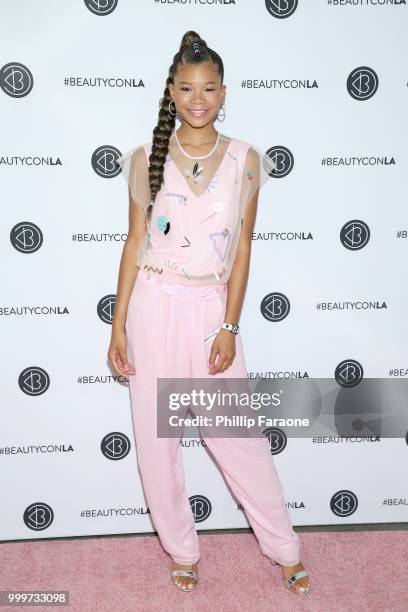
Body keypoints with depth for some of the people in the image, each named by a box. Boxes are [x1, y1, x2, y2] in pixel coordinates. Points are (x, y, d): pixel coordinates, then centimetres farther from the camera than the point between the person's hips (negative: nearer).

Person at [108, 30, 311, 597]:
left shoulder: (245, 161, 0)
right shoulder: (147, 159, 1)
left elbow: (242, 249, 0)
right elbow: (134, 242, 3)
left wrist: (230, 327, -6)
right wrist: (118, 326, 0)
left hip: (212, 307, -1)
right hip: (154, 307, 1)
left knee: (239, 436, 6)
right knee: (156, 437, 9)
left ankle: (285, 548, 27)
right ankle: (182, 548, 31)